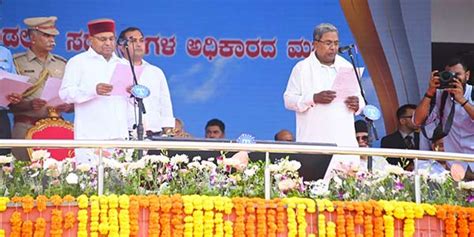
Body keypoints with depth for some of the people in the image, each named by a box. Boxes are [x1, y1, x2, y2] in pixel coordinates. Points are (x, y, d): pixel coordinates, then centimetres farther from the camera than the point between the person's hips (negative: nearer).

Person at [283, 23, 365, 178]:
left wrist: (357, 104, -2)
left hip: (345, 141, 4)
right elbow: (289, 100, -1)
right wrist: (314, 98, -16)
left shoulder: (347, 67, 16)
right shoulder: (302, 68, 3)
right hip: (314, 142, -4)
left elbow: (359, 97, 22)